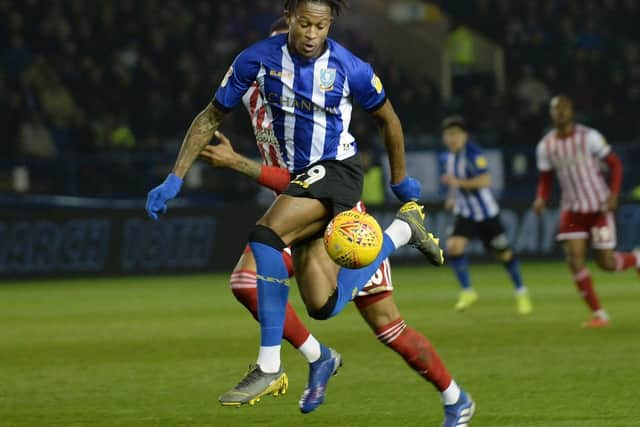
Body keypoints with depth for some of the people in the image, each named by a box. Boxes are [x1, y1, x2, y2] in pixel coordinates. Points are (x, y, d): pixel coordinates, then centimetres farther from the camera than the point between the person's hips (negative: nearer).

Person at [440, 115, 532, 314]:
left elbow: (485, 180, -30)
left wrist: (459, 183, -36)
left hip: (486, 213, -5)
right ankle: (467, 292, -2)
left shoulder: (474, 154, -19)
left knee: (504, 254, 6)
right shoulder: (448, 157, 4)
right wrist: (452, 197, 10)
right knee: (453, 246, -17)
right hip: (465, 213, 5)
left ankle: (521, 293, 26)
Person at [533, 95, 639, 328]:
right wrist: (541, 199, -11)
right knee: (574, 259, -11)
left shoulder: (589, 137, -11)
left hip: (598, 207, -3)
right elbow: (546, 179, 10)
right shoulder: (546, 146, 0)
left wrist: (613, 194, -20)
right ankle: (598, 314, -2)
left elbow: (615, 164, -5)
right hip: (572, 209, 3)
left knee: (606, 263, -3)